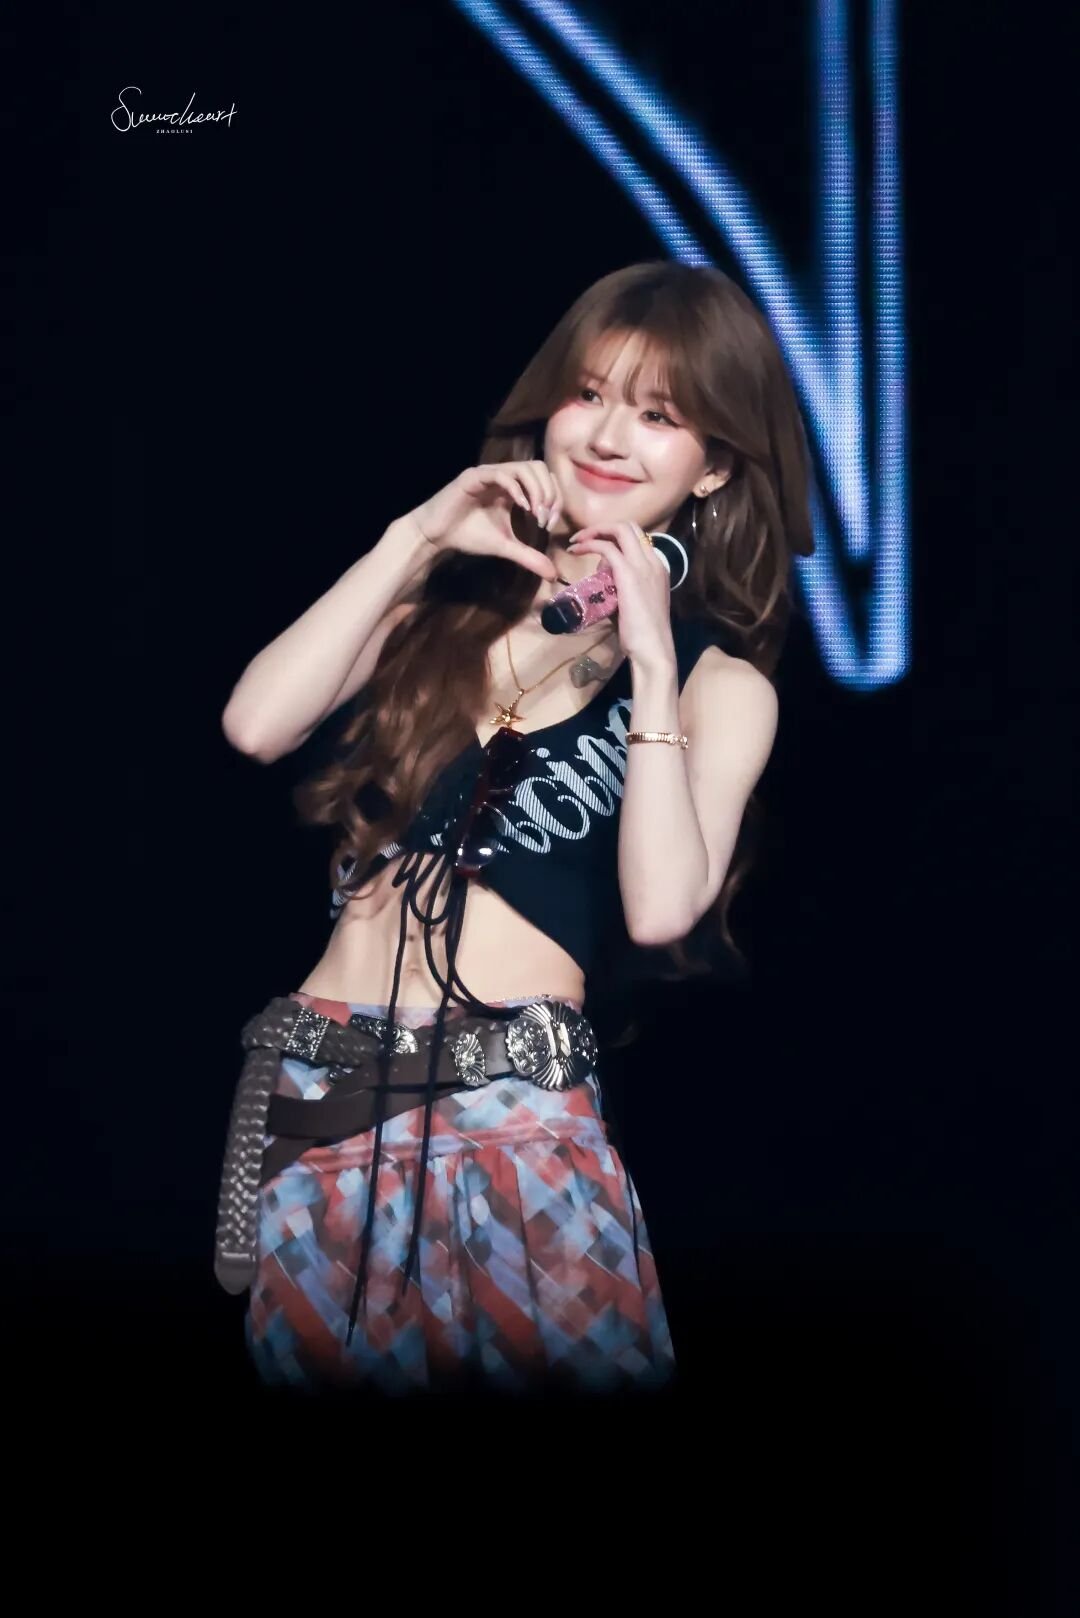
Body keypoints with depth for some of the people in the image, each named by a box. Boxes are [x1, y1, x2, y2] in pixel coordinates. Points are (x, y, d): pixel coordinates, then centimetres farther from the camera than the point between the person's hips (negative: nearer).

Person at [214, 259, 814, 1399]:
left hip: (515, 1102, -2)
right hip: (324, 1093, 2)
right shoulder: (450, 591, 11)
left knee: (579, 1369, -10)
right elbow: (256, 726, -4)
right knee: (327, 1370, 0)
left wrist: (649, 661, -11)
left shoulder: (721, 684, 5)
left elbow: (660, 909, -12)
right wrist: (415, 538, -5)